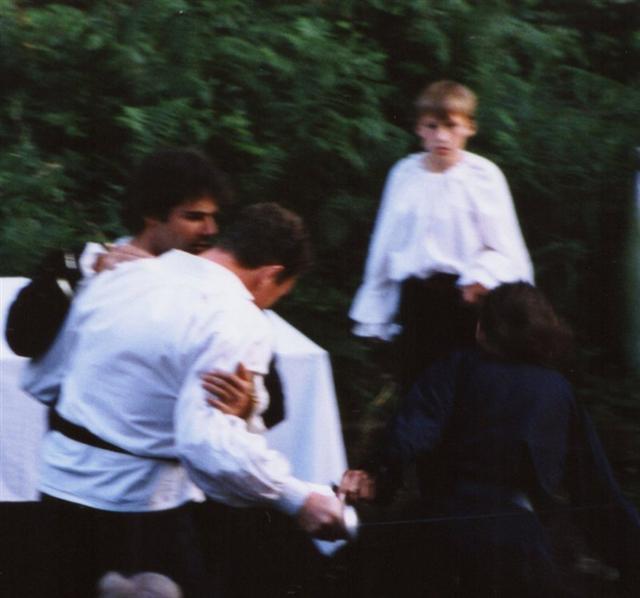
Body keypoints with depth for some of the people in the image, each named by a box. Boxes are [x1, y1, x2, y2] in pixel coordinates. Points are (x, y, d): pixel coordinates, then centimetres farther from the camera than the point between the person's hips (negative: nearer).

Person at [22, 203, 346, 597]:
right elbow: (212, 443, -29)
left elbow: (42, 381, 14)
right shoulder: (238, 321, -16)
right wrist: (297, 498, -22)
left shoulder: (120, 277, 6)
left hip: (62, 483, 7)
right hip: (139, 503, -7)